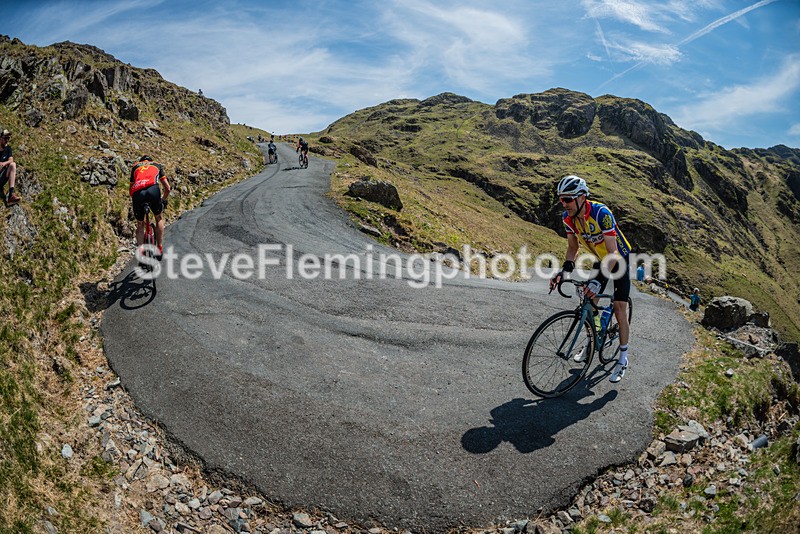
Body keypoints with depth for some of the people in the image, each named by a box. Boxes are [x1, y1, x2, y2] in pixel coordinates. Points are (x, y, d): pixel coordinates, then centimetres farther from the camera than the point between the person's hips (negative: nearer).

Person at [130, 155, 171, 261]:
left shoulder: (135, 167, 35)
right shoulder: (157, 166, 33)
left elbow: (131, 190, 31)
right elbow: (168, 188, 29)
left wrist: (134, 201, 48)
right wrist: (163, 200, 46)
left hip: (137, 193, 1)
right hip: (153, 189, -1)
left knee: (140, 224, 20)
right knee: (159, 218, 24)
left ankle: (140, 252, 8)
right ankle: (160, 249, 19)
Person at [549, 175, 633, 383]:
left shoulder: (601, 213, -34)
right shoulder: (568, 217, -15)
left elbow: (613, 253, -37)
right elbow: (573, 248, -3)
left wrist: (599, 280, -48)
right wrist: (564, 271, -20)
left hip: (619, 259, -6)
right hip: (600, 260, 6)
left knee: (619, 310, -8)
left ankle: (623, 359, 6)